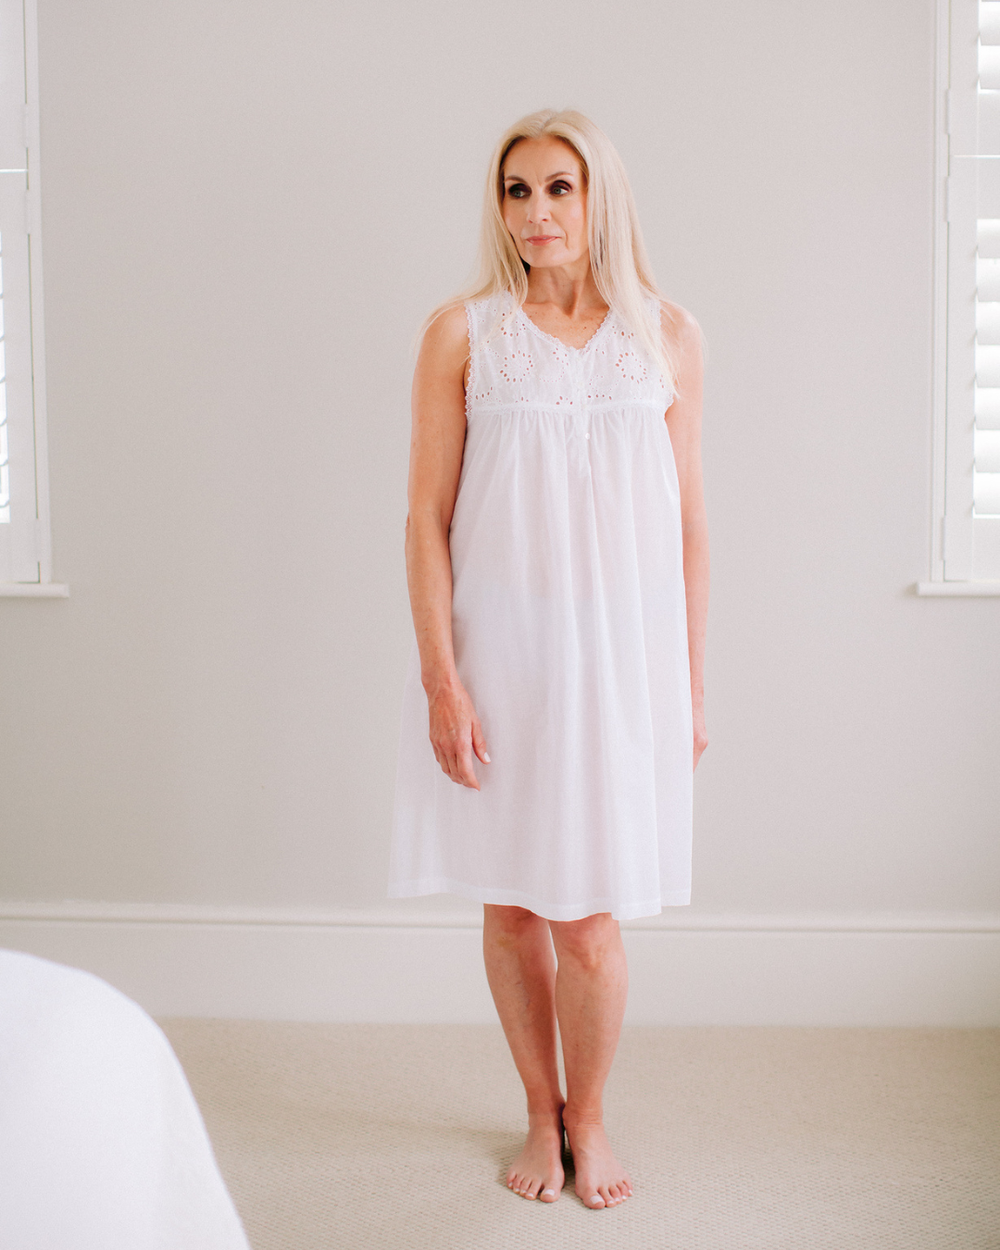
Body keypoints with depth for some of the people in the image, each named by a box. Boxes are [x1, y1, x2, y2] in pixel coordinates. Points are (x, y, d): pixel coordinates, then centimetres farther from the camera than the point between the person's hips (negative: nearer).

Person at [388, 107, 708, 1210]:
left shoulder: (666, 334, 5)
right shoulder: (460, 333, 0)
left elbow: (686, 524, 7)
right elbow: (428, 517, -1)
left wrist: (691, 684, 6)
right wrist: (440, 679, -8)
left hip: (621, 644, 0)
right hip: (498, 641, 0)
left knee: (590, 919, 0)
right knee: (511, 905, 9)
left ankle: (589, 1116, 27)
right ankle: (541, 1114, 31)